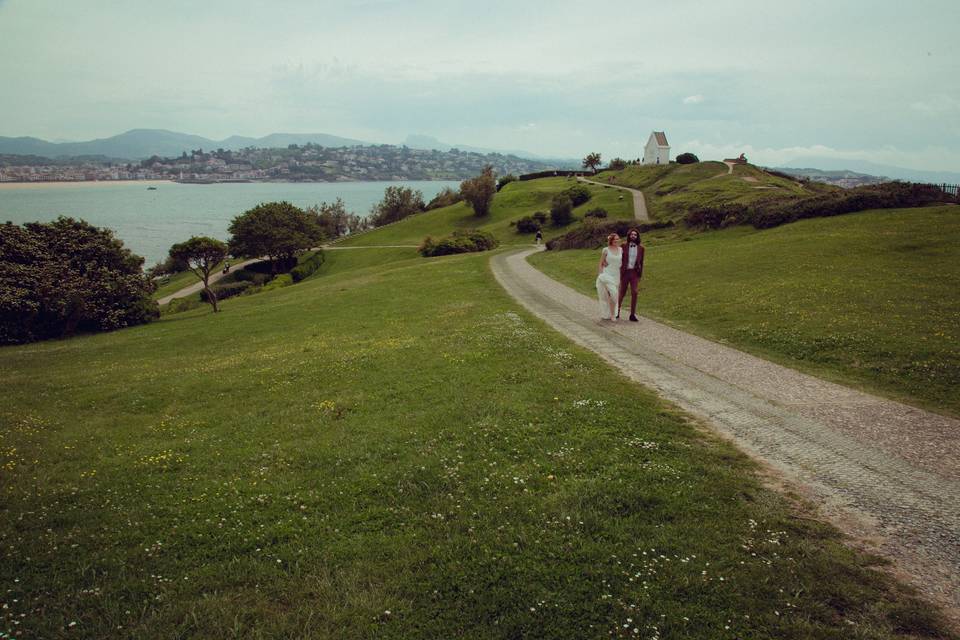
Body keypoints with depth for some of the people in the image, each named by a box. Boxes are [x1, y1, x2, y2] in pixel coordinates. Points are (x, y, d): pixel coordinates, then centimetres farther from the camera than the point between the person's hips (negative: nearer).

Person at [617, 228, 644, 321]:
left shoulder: (640, 248, 3)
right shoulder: (624, 246, -2)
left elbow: (641, 262, 9)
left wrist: (640, 275, 7)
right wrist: (618, 272, -4)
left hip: (634, 272, 1)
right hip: (625, 272, -1)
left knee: (634, 293, -10)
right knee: (622, 293, 7)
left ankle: (632, 314, -3)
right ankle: (617, 311, 28)